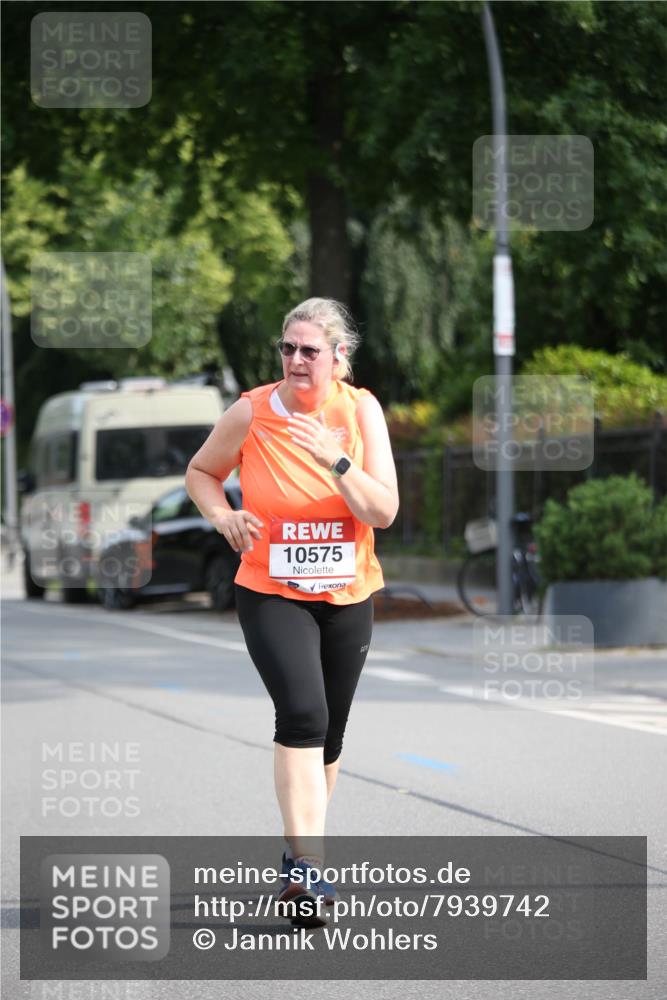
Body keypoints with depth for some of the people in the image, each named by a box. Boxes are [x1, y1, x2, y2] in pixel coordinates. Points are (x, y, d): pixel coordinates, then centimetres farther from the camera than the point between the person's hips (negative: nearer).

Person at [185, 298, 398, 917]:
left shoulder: (360, 410, -6)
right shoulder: (251, 413, -9)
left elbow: (384, 511, -12)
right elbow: (200, 472, 9)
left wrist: (337, 460, -27)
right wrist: (224, 516, -11)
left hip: (347, 595, 3)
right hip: (271, 593, -3)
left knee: (327, 734, 12)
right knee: (303, 714, -23)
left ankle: (300, 850, 32)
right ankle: (308, 861, -27)